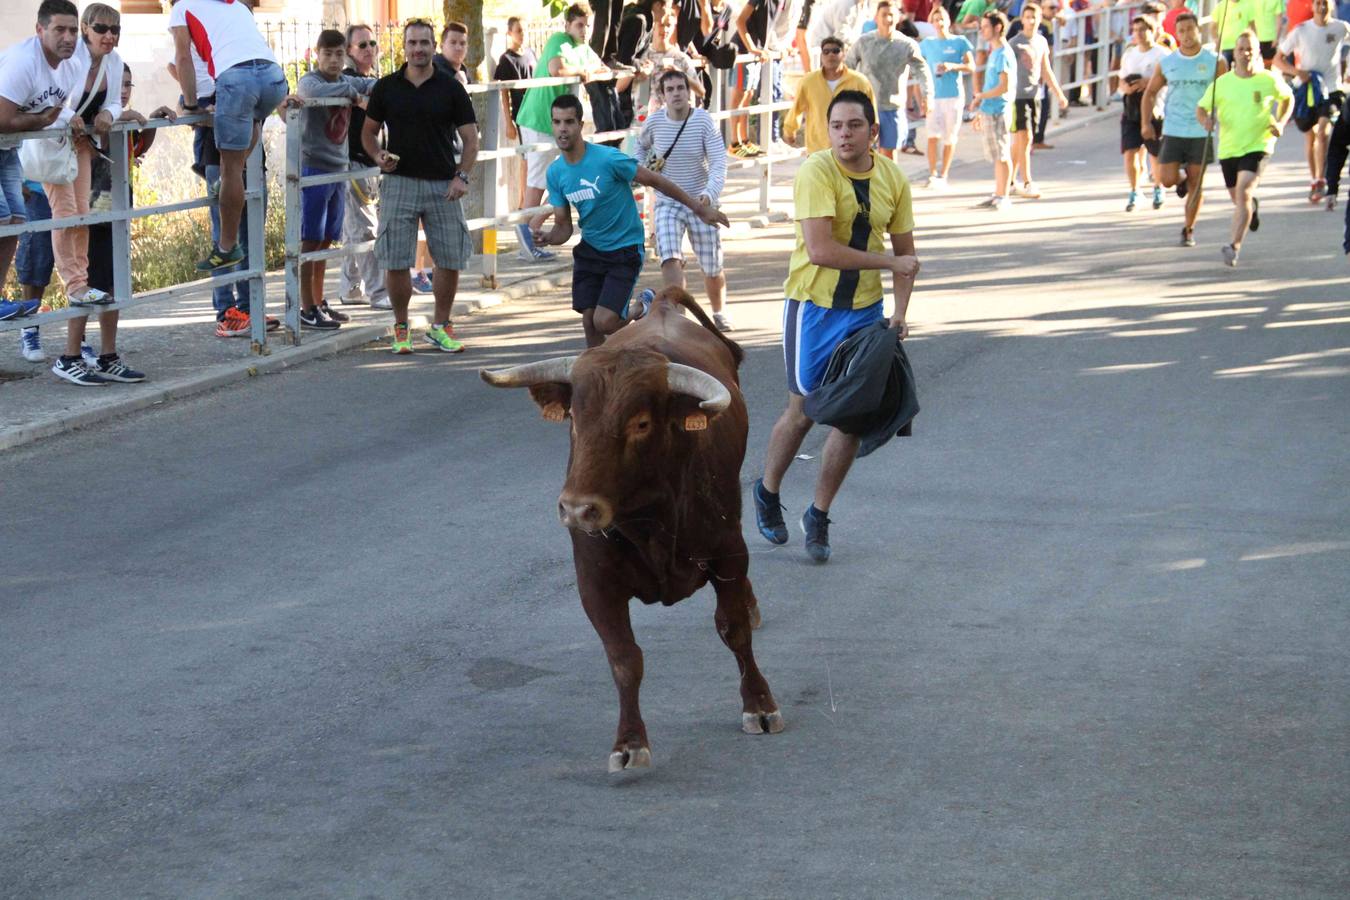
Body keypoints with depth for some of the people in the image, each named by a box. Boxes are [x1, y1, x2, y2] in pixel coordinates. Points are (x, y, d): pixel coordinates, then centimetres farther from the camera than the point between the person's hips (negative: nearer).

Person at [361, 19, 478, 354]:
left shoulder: (450, 88, 3)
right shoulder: (386, 87, 5)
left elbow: (470, 139, 4)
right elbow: (368, 132, 14)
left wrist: (462, 176, -10)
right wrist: (378, 156, -7)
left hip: (443, 185, 0)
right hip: (399, 182, 0)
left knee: (451, 260, 0)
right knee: (395, 261, -3)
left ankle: (441, 326, 16)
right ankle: (401, 328, 12)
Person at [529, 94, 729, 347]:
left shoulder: (608, 159, -22)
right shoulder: (555, 172, -3)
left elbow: (654, 180, -11)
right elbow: (563, 226, 3)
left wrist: (699, 208, -6)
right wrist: (547, 237, -21)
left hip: (625, 250, -5)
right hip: (590, 250, 5)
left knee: (604, 322, -14)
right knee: (589, 323, -1)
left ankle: (644, 310, 18)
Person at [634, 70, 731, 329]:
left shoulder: (704, 121, -14)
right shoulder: (654, 121, -6)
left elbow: (719, 163, -20)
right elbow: (642, 145, 18)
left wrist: (709, 194, -37)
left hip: (701, 203, -1)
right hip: (667, 203, 1)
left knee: (712, 268, 9)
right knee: (669, 259, -22)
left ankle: (719, 312, 37)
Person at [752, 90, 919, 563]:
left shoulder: (892, 179, -1)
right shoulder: (816, 172, -18)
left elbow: (905, 253, 9)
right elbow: (821, 250, -26)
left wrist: (900, 311, -3)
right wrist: (888, 262, -18)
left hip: (865, 310, 4)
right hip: (813, 306, -4)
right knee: (803, 409, 3)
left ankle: (819, 515, 17)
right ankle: (767, 492, 28)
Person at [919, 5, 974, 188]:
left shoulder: (960, 42, 1)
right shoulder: (927, 44, 9)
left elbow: (971, 67, -2)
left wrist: (952, 66, -19)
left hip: (954, 95, -2)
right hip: (933, 96, 2)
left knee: (949, 137, 2)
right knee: (933, 135, -7)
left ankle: (942, 177, 8)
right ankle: (932, 175, 0)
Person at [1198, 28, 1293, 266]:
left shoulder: (1269, 81, -5)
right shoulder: (1222, 83, -3)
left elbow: (1287, 98, 14)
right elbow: (1201, 107, 5)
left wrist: (1281, 123, -1)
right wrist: (1205, 120, -18)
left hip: (1258, 146, -3)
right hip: (1228, 147, 3)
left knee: (1243, 191, -22)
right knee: (1238, 197, 18)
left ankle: (1235, 245, -23)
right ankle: (1252, 207, 56)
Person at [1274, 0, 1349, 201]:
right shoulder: (1301, 31, -3)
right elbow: (1278, 60, 2)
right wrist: (1297, 71, -17)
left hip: (1332, 89, -2)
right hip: (1307, 91, 2)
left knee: (1323, 131, -21)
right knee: (1309, 137, 12)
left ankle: (1320, 181, -17)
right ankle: (1314, 181, 29)